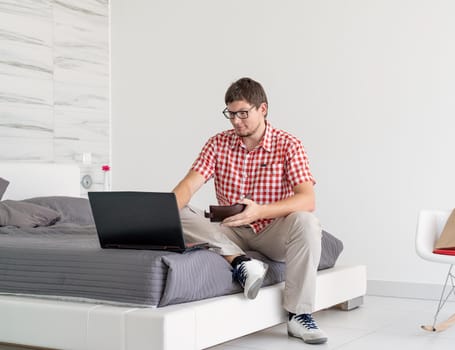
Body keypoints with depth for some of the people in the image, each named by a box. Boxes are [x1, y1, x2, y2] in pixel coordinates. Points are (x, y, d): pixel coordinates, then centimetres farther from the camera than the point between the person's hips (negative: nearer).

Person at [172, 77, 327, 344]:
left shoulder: (288, 145, -7)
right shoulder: (218, 144, 2)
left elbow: (307, 200, -19)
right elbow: (189, 184, -10)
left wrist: (260, 211, -34)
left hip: (272, 232, -2)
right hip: (230, 233, 3)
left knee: (304, 222, -34)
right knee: (181, 213, -18)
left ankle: (299, 315, -26)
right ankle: (240, 262, -29)